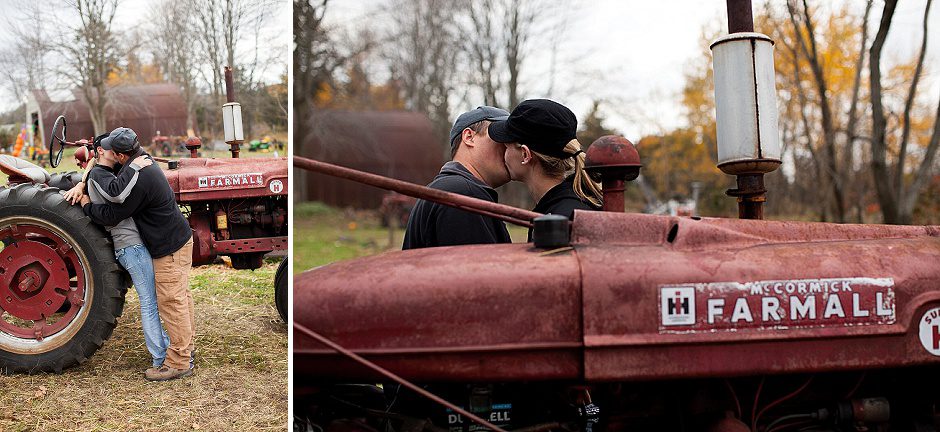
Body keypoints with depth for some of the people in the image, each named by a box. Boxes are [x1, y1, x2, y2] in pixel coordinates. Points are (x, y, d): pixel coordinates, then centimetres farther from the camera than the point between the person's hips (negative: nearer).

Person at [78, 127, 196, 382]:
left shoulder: (135, 180, -26)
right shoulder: (143, 160, 4)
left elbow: (110, 216, -17)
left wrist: (86, 205, -1)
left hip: (169, 248, -10)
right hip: (180, 238, 10)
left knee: (171, 303, -3)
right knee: (181, 297, 19)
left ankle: (179, 363, 4)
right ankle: (186, 348, 32)